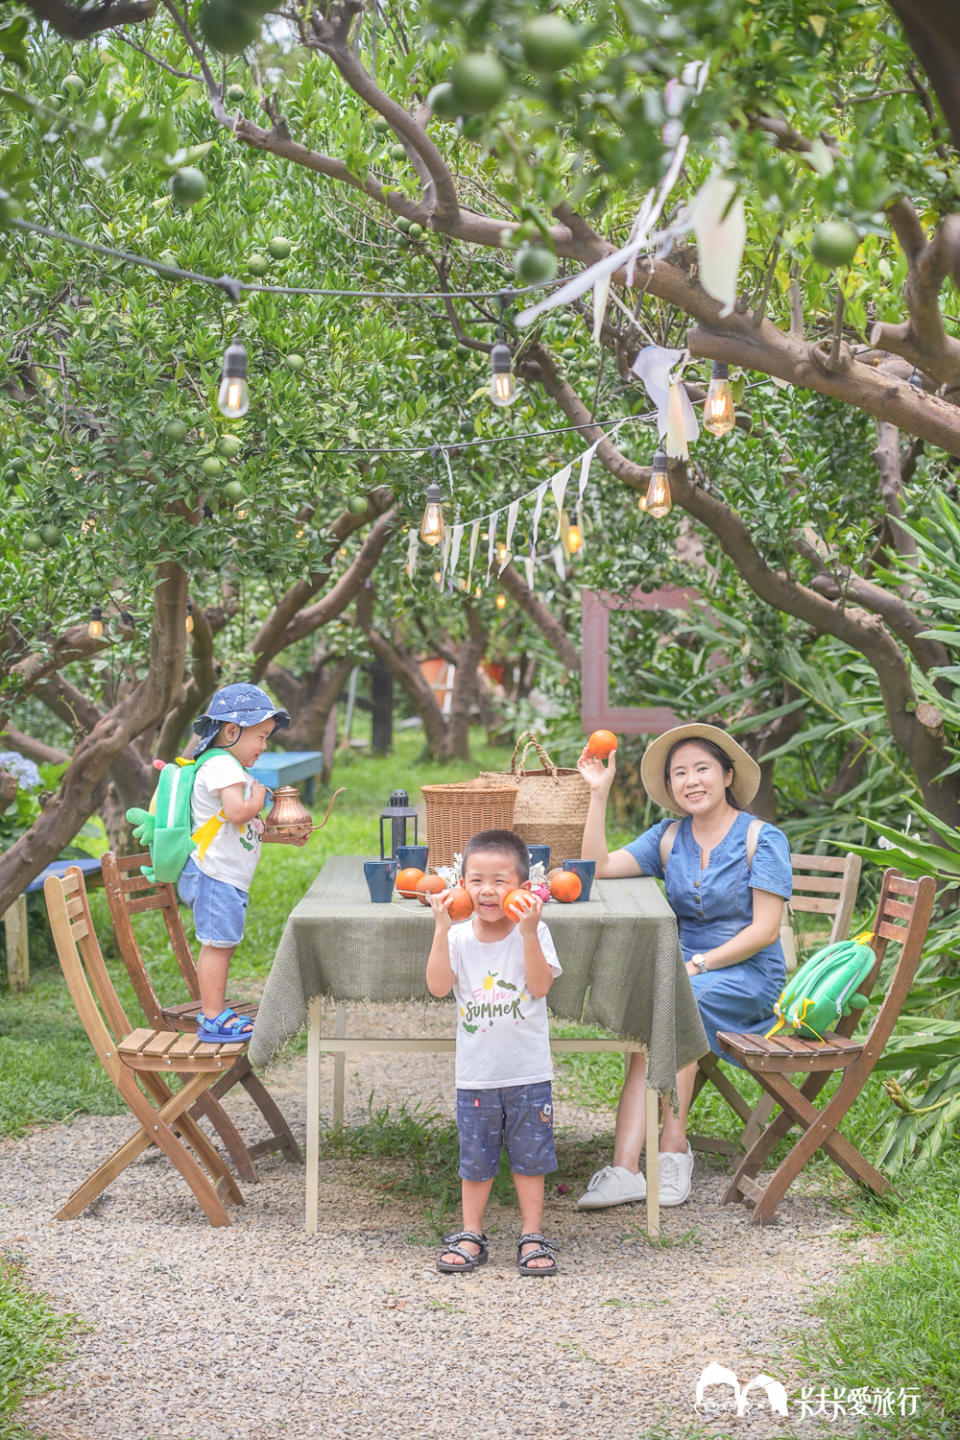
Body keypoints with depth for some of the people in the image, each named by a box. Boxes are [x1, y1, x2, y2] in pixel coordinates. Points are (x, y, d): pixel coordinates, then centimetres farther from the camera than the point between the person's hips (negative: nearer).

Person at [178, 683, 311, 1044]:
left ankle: (215, 1012, 24)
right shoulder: (222, 765, -14)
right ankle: (212, 1020, -4)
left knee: (222, 945, 15)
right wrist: (259, 797, -9)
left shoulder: (232, 768, 21)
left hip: (230, 877, 11)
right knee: (217, 945, -7)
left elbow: (247, 828, 26)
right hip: (216, 875, -11)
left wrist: (284, 835, 15)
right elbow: (237, 812, -28)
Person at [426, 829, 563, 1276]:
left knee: (530, 1156, 8)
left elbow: (540, 985, -18)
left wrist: (528, 931, -26)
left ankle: (532, 1236, 20)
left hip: (528, 1071, -1)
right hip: (476, 1073, 1)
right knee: (475, 1159, 11)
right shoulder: (459, 937, -3)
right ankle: (471, 1236, 24)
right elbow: (438, 986, -15)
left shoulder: (533, 932, -7)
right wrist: (442, 929, -19)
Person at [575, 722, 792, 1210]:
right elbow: (598, 867, 0)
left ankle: (673, 1149, -21)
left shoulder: (763, 840, -3)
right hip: (687, 965, 4)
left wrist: (698, 965, -18)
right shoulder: (668, 838, 11)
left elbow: (764, 930, -10)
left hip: (748, 973, -4)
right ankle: (625, 1168, -37)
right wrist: (599, 793, -4)